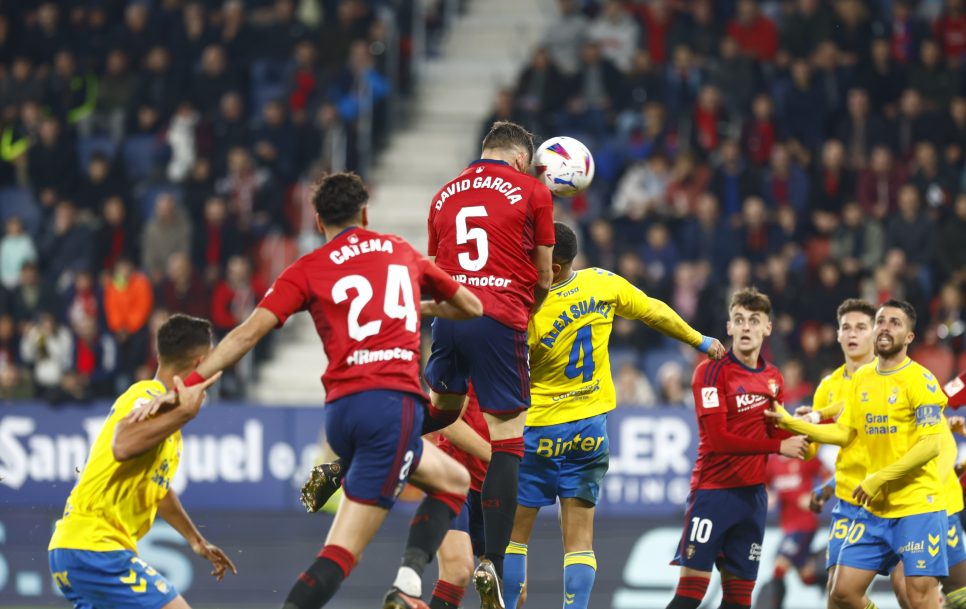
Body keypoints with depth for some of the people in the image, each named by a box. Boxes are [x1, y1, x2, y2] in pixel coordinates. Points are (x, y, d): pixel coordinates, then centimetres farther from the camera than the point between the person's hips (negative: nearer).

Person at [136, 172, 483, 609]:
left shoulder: (307, 270, 12)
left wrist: (190, 383, -5)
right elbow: (471, 307, 31)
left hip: (340, 409, 3)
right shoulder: (402, 252, 18)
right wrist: (424, 308, 51)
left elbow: (250, 332, -3)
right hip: (394, 401, -3)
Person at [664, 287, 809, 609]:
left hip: (753, 494, 6)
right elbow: (718, 439, -18)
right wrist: (779, 446, -17)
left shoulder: (773, 378, 10)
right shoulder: (711, 372, -9)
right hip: (713, 490, -6)